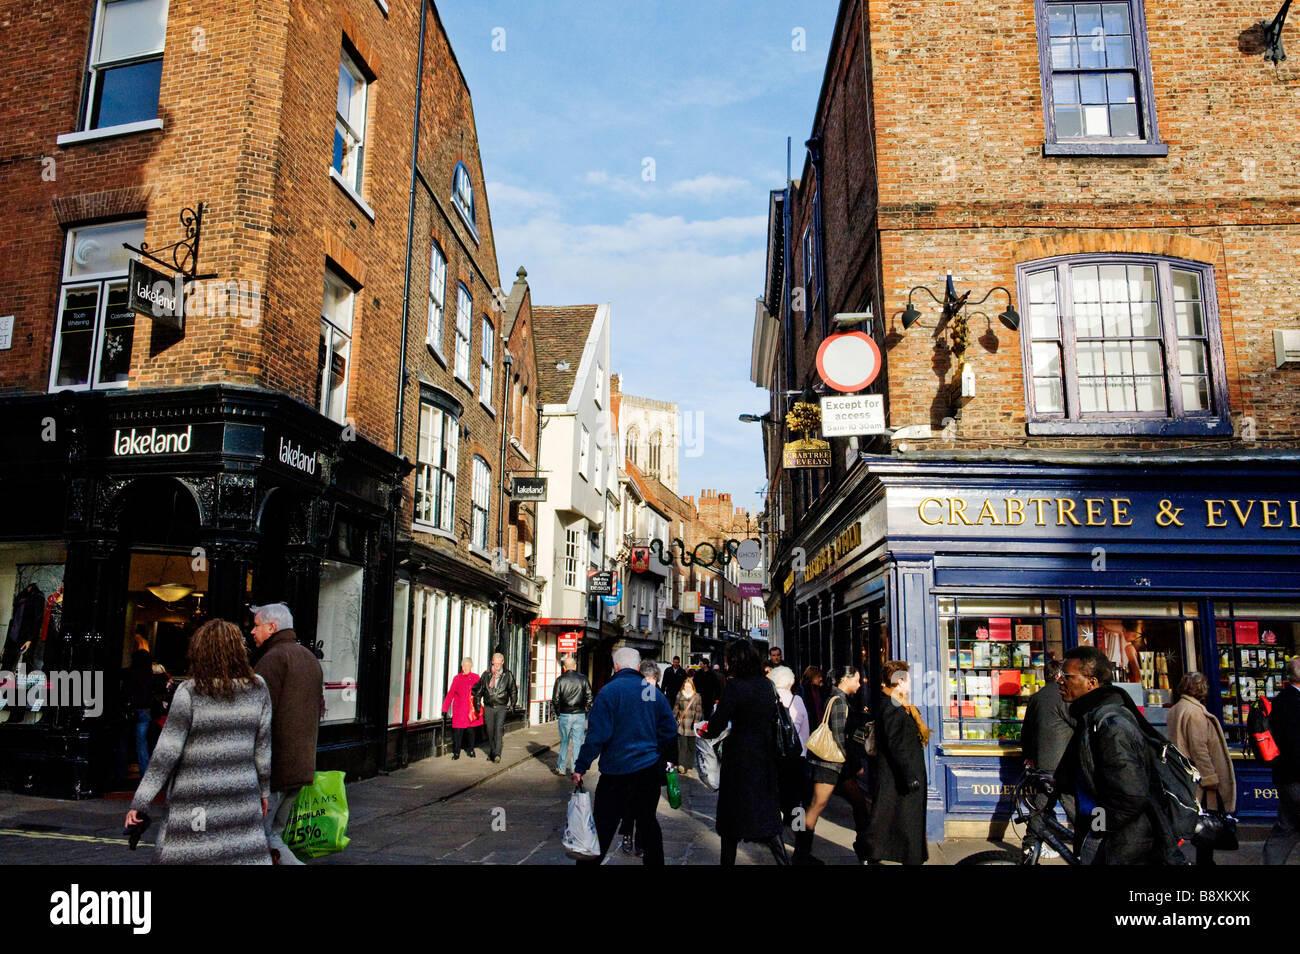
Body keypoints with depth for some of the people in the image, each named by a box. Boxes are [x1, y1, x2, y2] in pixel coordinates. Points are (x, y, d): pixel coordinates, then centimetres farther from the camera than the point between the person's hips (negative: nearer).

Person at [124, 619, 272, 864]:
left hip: (196, 799, -3)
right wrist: (264, 790, 16)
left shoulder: (189, 692, -9)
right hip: (242, 795, 3)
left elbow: (166, 752, -10)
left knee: (178, 854, 10)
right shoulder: (257, 688, 0)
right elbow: (263, 746, 5)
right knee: (248, 855, 8)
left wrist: (139, 802, -4)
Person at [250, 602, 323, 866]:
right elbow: (319, 708, 22)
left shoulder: (273, 658, -12)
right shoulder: (310, 658, 18)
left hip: (273, 766, -9)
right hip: (302, 765, 9)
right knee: (273, 833, 15)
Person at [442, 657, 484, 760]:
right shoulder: (457, 678, 6)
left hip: (472, 710, 1)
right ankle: (456, 753, 5)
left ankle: (470, 750, 22)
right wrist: (445, 709, 6)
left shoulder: (476, 678, 6)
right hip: (459, 710, -1)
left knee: (471, 731, 5)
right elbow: (450, 694, 8)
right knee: (458, 731, -5)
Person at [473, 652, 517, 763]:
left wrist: (512, 704, 0)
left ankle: (497, 754, -21)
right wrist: (477, 702, 11)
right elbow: (479, 689, 16)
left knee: (499, 728, -17)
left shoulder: (508, 675, 3)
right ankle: (491, 752, 23)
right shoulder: (486, 674, 8)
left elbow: (512, 690, 8)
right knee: (490, 731, 7)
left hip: (501, 707, -3)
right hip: (488, 707, 3)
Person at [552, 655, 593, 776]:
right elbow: (589, 697, 1)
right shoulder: (583, 679, 0)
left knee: (564, 742, 11)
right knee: (577, 743, 5)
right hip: (580, 716, 0)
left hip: (565, 716, 0)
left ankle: (561, 768, 16)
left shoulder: (560, 680, -2)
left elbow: (555, 699, -1)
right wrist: (585, 712, 10)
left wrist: (558, 713, 11)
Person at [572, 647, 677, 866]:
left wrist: (581, 767, -10)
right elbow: (670, 730, 7)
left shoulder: (609, 691, -11)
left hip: (617, 773, -5)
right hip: (650, 770, 5)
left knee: (603, 827, -1)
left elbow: (597, 734, -16)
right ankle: (654, 860, 27)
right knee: (647, 821, 18)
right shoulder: (655, 692, 3)